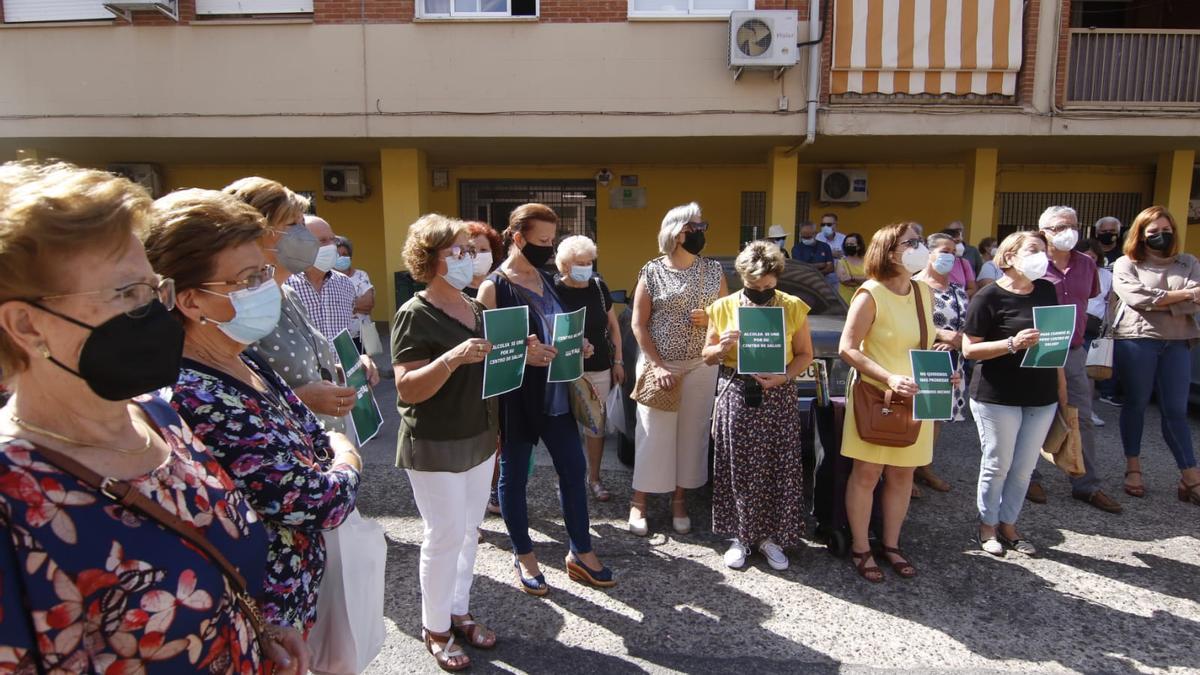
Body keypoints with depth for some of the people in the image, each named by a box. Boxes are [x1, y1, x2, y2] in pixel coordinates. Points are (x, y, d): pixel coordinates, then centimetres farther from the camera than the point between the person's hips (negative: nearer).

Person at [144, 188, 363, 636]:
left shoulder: (244, 364, -2)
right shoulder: (195, 400, -31)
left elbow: (313, 437, 8)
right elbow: (319, 504, -28)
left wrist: (332, 448, -12)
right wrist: (347, 464, -9)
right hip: (263, 619, -8)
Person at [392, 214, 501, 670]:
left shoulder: (476, 309, 8)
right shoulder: (414, 315, -15)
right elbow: (407, 389, -21)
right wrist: (452, 358, -34)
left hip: (479, 439, 7)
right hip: (435, 447, -7)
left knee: (469, 530, 15)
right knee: (445, 535, 0)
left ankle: (459, 612, 31)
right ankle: (435, 628, 19)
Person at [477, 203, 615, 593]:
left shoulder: (546, 279, 10)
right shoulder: (494, 287, -12)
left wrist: (576, 348, 1)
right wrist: (522, 355, -28)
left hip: (554, 391, 7)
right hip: (514, 396, -7)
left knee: (573, 468, 10)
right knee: (514, 473, 8)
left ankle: (580, 553, 25)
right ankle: (524, 557, 27)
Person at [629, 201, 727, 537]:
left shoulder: (714, 270, 4)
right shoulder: (652, 271, -5)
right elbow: (638, 324, -5)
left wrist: (710, 319, -12)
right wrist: (657, 365, -13)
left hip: (701, 366, 3)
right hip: (658, 364, -3)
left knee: (692, 431, 8)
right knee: (653, 432, 2)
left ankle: (679, 499, 24)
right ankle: (639, 501, 16)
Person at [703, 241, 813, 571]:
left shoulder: (793, 307, -1)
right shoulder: (723, 307, 1)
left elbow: (805, 354, 5)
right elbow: (707, 356, 8)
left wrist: (783, 376, -14)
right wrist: (722, 347, -14)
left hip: (778, 398, 0)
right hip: (736, 396, 0)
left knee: (778, 467, 3)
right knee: (738, 468, 5)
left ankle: (770, 536, 21)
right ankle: (741, 535, 21)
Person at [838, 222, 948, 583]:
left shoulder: (924, 291, 6)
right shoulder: (871, 295, -15)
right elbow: (847, 349, -17)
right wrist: (889, 379, -25)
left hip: (914, 397, 6)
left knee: (902, 474, 13)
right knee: (867, 474, 4)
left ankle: (891, 544, 29)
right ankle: (860, 548, 19)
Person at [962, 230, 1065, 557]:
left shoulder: (1047, 291, 8)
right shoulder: (990, 296, -10)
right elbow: (969, 349, -13)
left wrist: (1061, 385, 18)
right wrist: (1012, 343, -25)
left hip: (1042, 397, 6)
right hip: (998, 398, -5)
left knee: (1024, 467, 12)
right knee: (997, 464, 5)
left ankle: (1007, 524, 28)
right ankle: (987, 525, 23)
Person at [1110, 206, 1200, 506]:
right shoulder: (1126, 264, 4)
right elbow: (1137, 298, -13)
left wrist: (1156, 302, -12)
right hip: (1136, 340, -2)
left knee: (1176, 410, 3)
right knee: (1136, 403, 7)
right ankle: (1133, 468, 18)